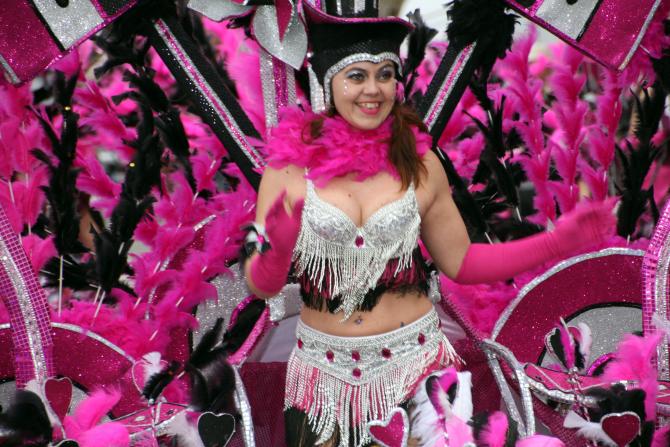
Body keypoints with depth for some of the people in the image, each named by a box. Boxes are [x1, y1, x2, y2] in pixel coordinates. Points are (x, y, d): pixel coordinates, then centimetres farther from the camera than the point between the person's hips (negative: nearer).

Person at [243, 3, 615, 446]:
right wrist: (276, 251, -29)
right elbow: (261, 286, -6)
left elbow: (460, 261, 7)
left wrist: (557, 242, 0)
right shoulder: (289, 166, -8)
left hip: (412, 364, 1)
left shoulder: (419, 164, -2)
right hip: (326, 373, -1)